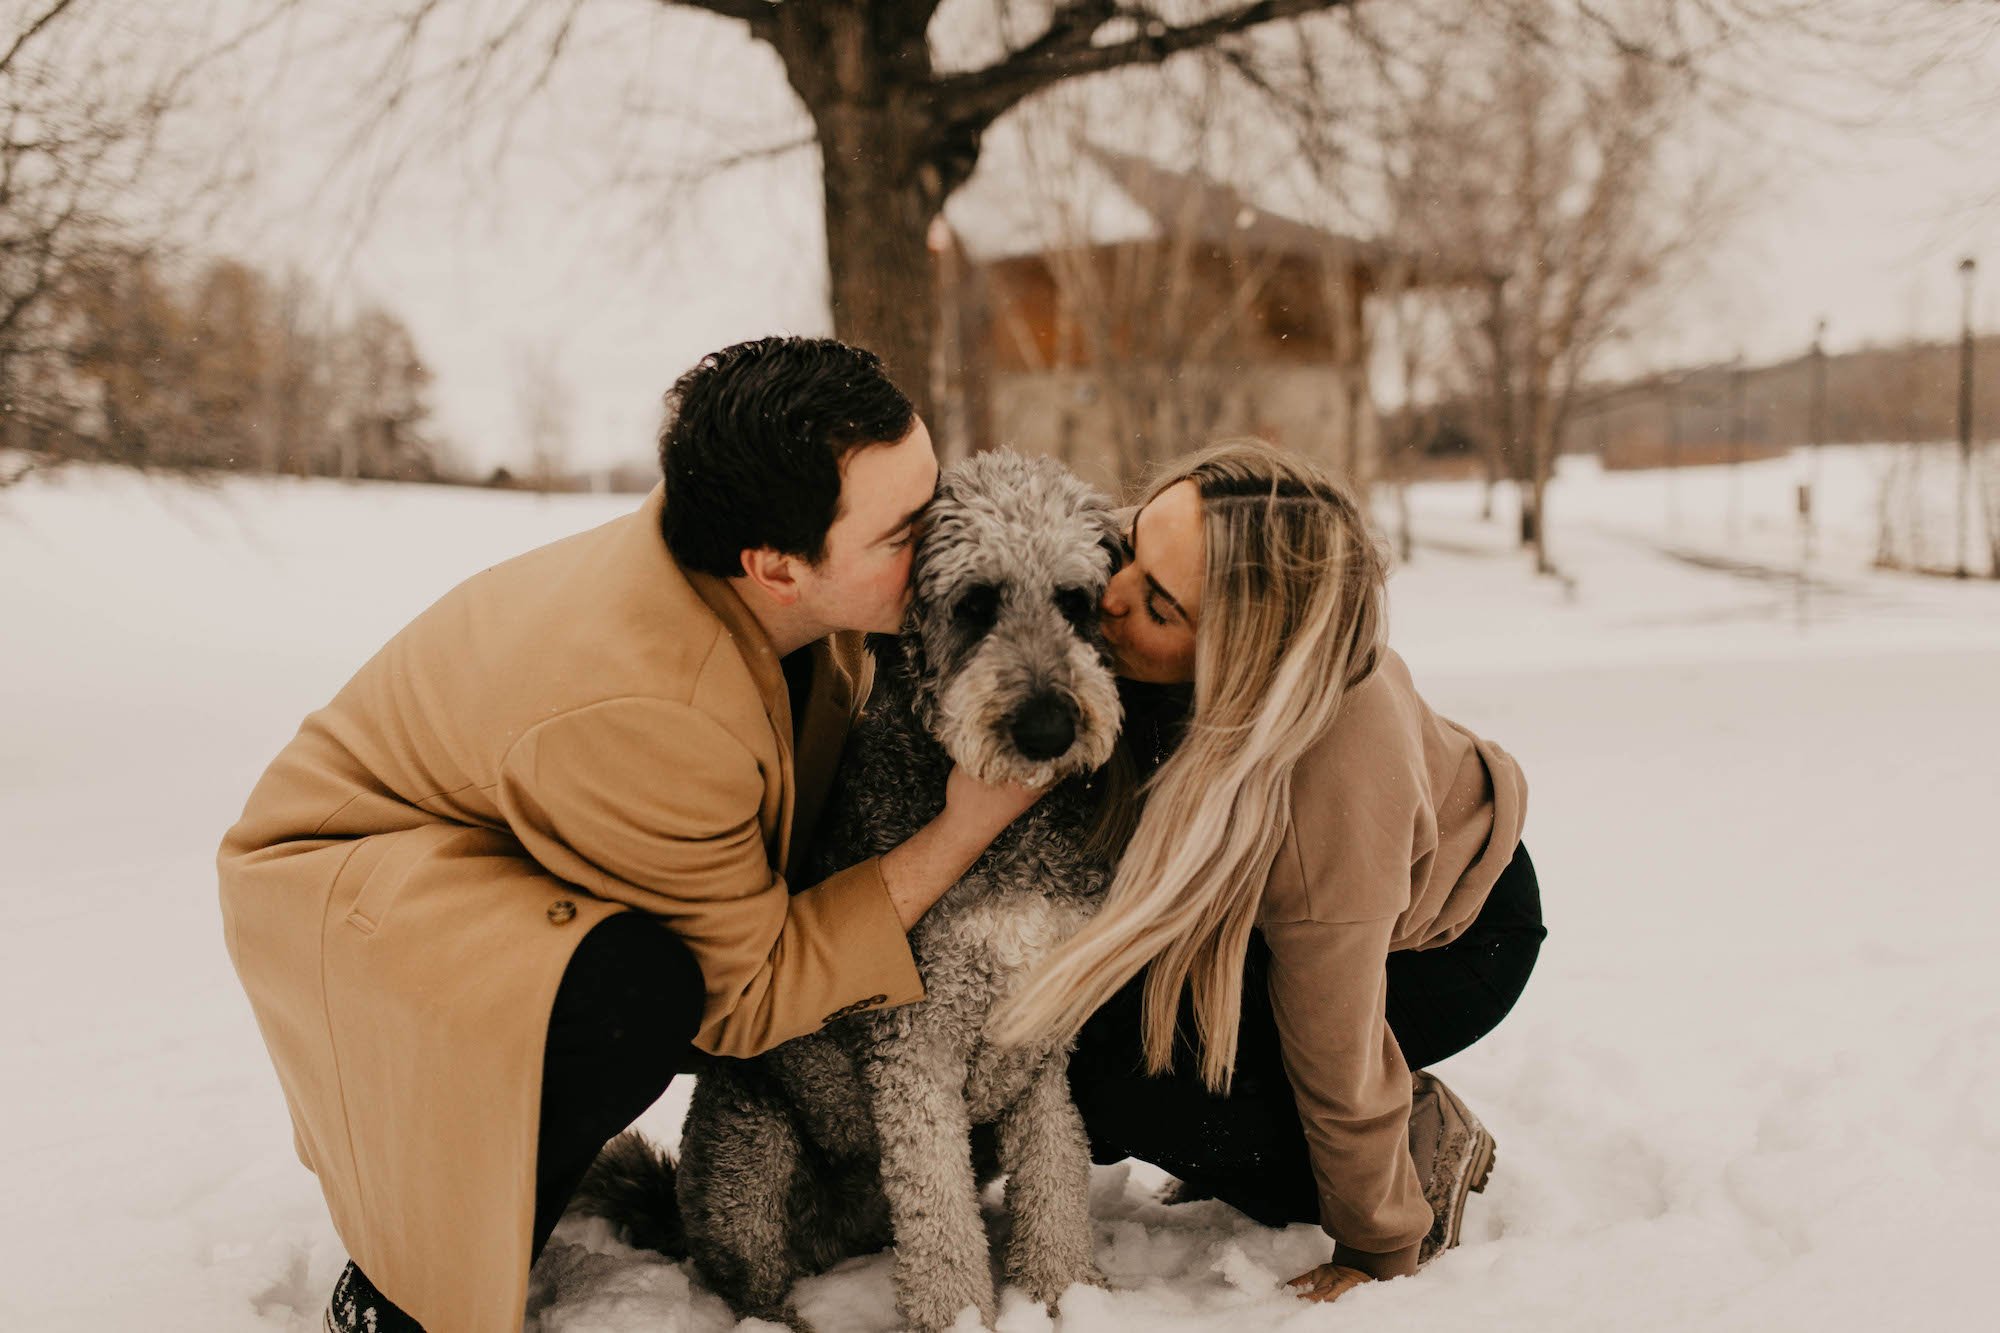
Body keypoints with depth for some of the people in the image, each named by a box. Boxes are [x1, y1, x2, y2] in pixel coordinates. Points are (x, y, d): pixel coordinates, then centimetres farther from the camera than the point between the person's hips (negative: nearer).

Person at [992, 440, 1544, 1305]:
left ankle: (1426, 1145, 1)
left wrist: (1379, 1254, -13)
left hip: (1449, 937, -6)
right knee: (1072, 1037, -6)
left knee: (1135, 1089, -21)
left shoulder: (1334, 793, -44)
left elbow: (1338, 1057, -28)